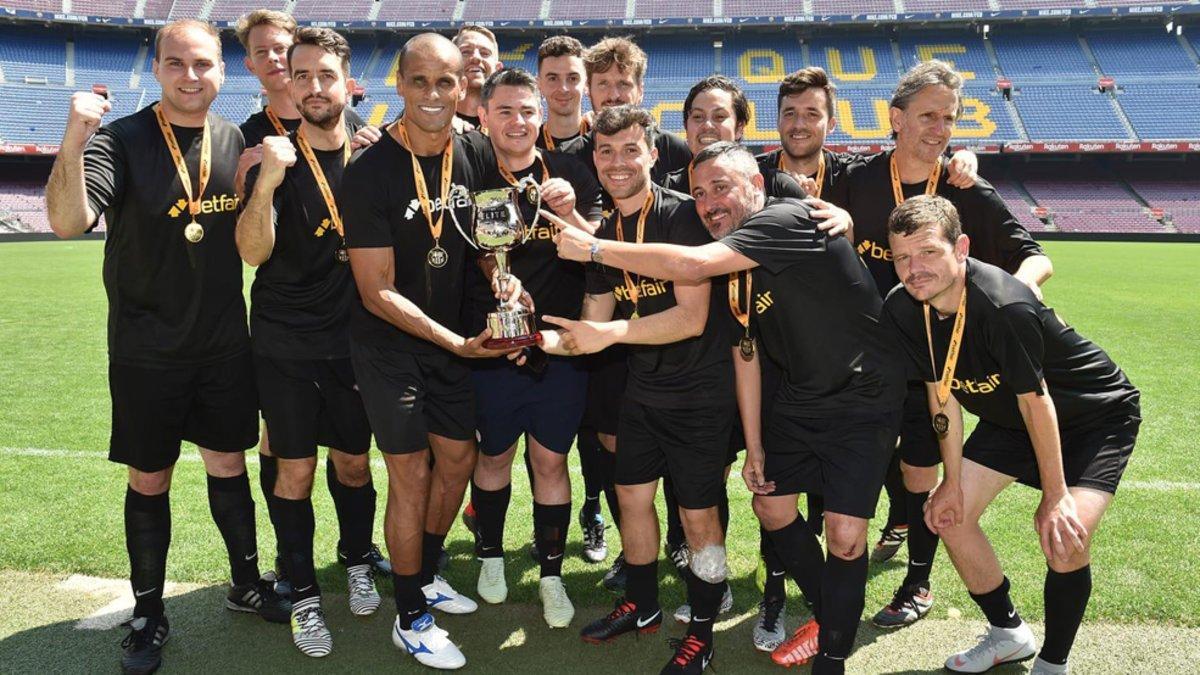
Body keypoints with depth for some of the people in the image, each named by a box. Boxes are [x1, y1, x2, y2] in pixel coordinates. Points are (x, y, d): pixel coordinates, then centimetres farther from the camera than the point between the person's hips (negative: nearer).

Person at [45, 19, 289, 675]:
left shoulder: (237, 140, 2)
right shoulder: (122, 139, -10)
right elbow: (68, 222, -24)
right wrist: (72, 145, -41)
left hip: (225, 344, 3)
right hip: (146, 352, -3)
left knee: (229, 465, 14)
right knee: (149, 480, 9)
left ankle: (246, 584, 33)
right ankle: (148, 614, 26)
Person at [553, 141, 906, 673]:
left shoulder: (787, 220, -23)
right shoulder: (733, 259, 4)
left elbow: (692, 265, -36)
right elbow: (746, 353, 6)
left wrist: (595, 248, -27)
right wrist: (754, 446, 6)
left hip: (862, 400, -8)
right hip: (800, 397, 8)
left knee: (844, 535, -11)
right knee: (771, 505, 14)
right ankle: (827, 616, 36)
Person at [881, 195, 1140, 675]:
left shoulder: (1004, 307, -38)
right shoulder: (902, 310, -17)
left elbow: (1036, 401, -28)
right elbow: (940, 392, -6)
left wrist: (1055, 496, -18)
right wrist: (953, 480, -2)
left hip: (1096, 415, -6)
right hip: (1007, 419, 7)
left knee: (1066, 538, -24)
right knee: (949, 516, 2)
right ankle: (1009, 634, 26)